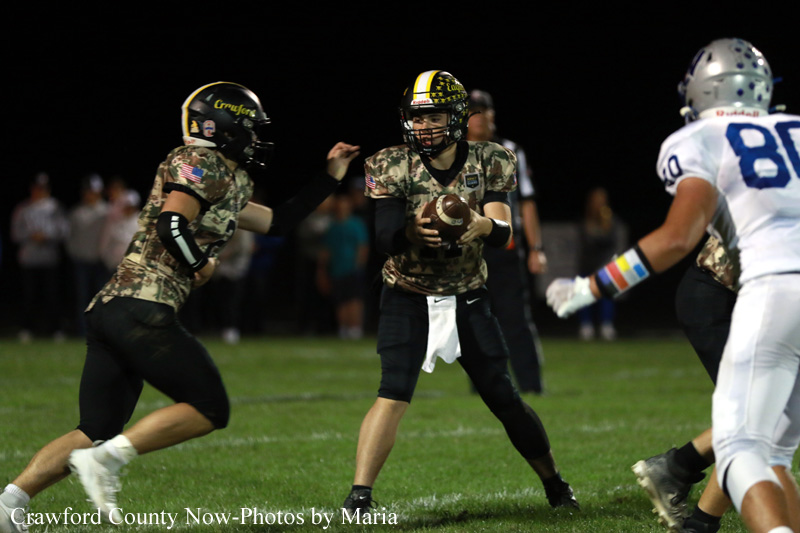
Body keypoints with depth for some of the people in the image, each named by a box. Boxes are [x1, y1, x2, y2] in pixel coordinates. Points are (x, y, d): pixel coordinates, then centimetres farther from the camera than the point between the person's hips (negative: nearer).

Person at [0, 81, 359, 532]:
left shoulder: (230, 185, 27)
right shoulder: (204, 164, -3)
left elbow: (278, 222, 37)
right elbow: (172, 224, -19)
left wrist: (332, 176, 38)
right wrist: (201, 264, -2)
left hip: (108, 309, 9)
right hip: (144, 307, -9)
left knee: (96, 434, 8)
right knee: (209, 409, -1)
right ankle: (106, 459, -11)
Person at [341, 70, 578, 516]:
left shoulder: (488, 163, -7)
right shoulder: (393, 167, -11)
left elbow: (503, 233, -16)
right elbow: (385, 238, -20)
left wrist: (480, 224, -39)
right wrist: (413, 230, -42)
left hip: (468, 299, 2)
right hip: (408, 298, -2)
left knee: (505, 398, 7)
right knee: (394, 393, -21)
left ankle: (555, 482, 28)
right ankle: (359, 497, -21)